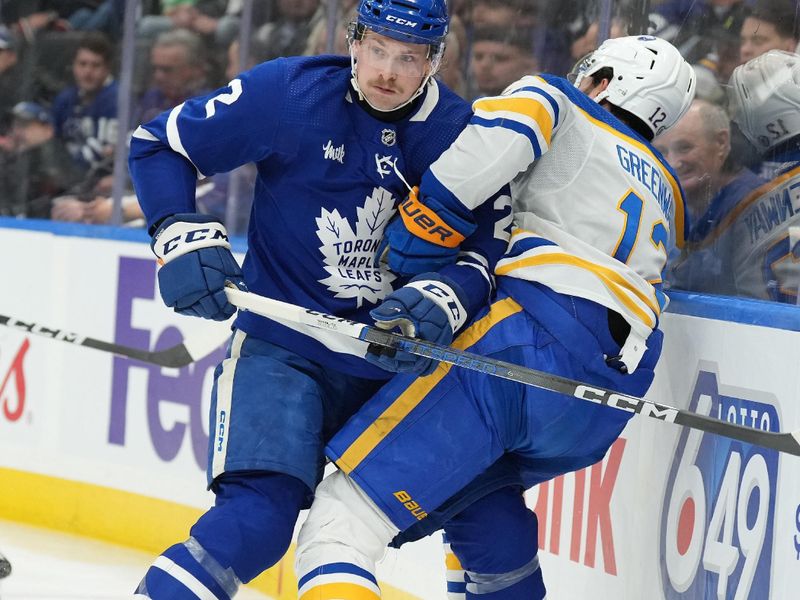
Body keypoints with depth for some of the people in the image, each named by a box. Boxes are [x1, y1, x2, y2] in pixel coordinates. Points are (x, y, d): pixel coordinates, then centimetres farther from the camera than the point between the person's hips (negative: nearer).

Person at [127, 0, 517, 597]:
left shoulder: (464, 134, -2)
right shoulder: (286, 94, -11)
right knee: (259, 515, -23)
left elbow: (490, 248, -1)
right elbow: (157, 144, -2)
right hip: (281, 341, -4)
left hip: (393, 362, 5)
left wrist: (441, 302, -22)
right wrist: (185, 238, -15)